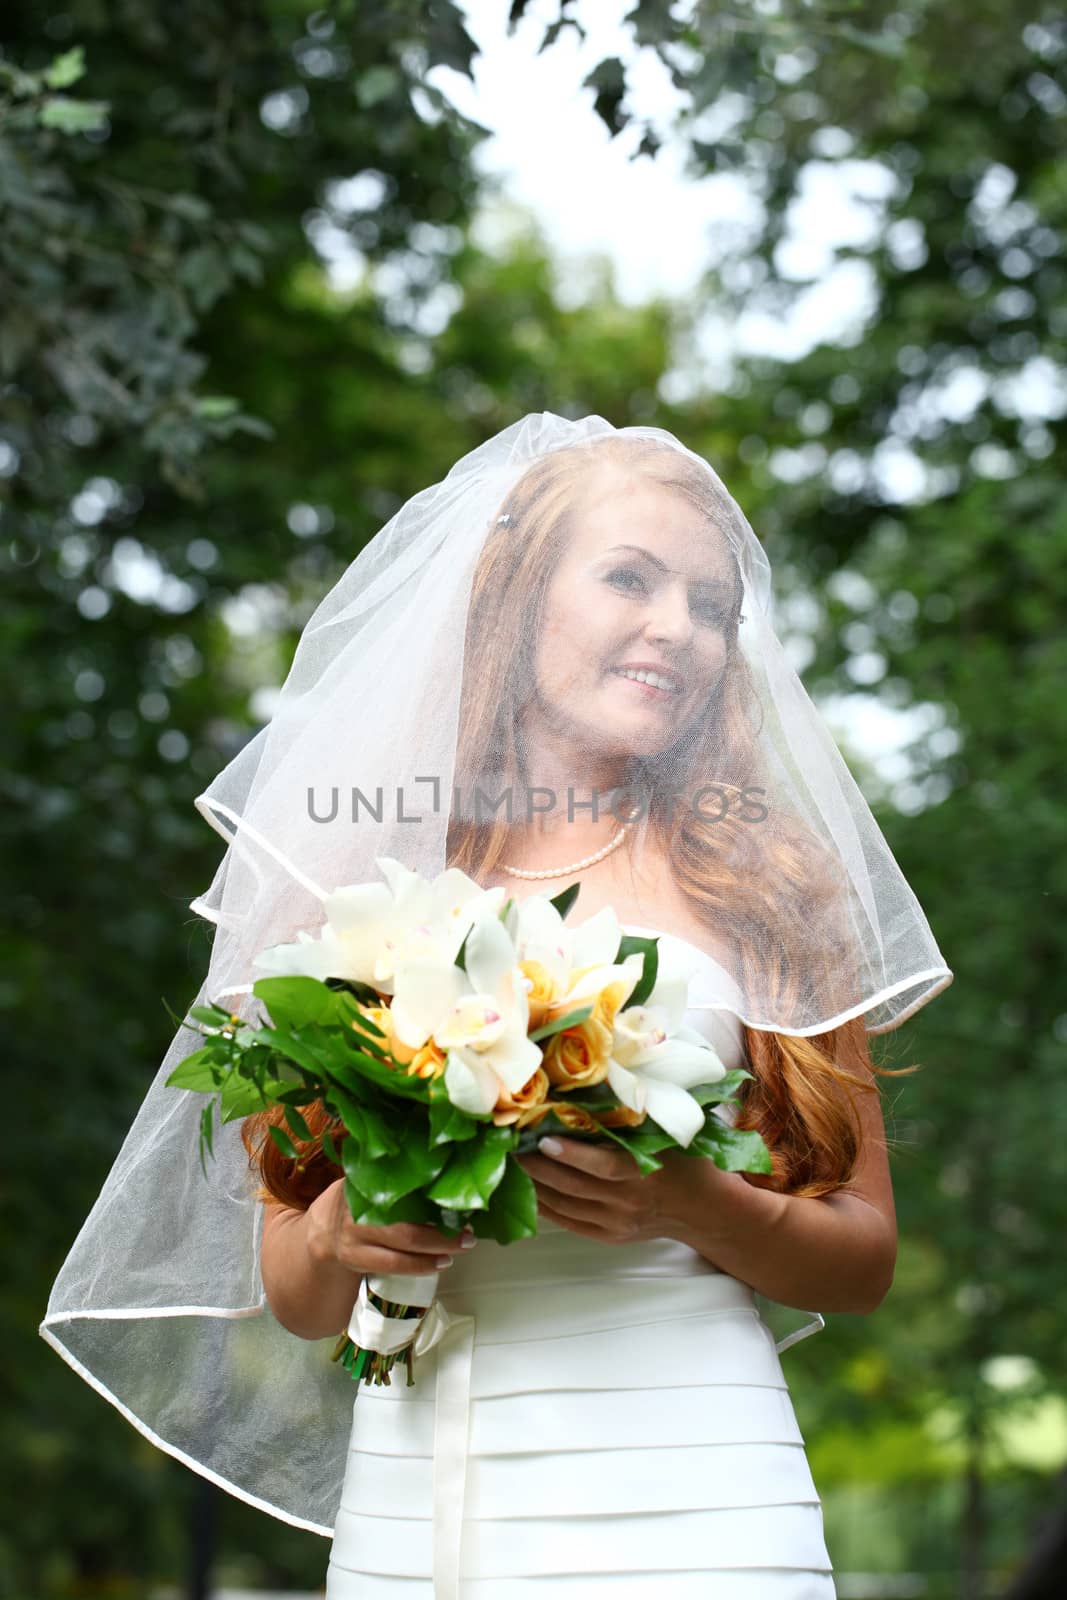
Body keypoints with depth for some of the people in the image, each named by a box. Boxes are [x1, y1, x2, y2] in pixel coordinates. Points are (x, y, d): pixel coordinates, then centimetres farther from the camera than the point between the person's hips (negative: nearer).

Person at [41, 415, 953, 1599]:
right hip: (405, 1503, 2)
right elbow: (296, 1301, 11)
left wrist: (689, 1205, -13)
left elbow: (865, 1256, 5)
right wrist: (336, 1236, -10)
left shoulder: (757, 884, 4)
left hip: (677, 1496, -1)